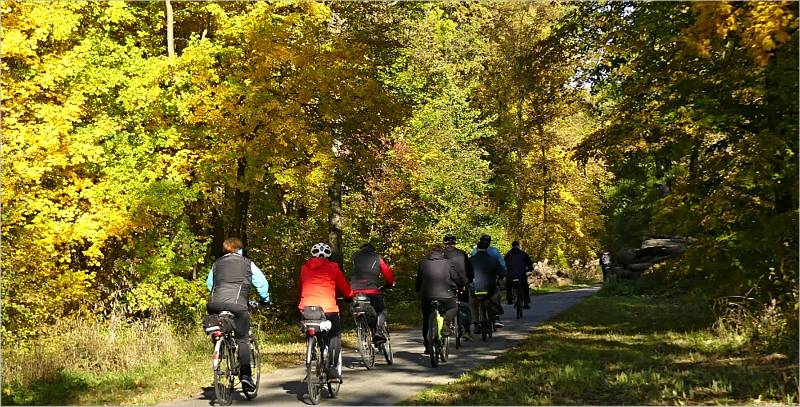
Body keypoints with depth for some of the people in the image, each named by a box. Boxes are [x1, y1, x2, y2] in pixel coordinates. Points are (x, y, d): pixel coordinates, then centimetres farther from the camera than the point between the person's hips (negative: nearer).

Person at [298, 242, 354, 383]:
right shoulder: (332, 267, 6)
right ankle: (333, 367, 1)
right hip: (328, 307, -3)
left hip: (306, 307, 4)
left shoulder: (304, 267, 16)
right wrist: (350, 296, 31)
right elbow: (344, 287, 12)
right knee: (335, 335, 12)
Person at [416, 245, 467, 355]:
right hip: (444, 295, -2)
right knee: (453, 308, 26)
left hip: (426, 296, 2)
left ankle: (427, 346, 18)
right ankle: (446, 324, -2)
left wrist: (419, 290, 37)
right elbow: (458, 279, 7)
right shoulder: (447, 263, 4)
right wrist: (462, 285, 28)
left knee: (426, 320, 18)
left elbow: (418, 282, 18)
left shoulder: (423, 264, 12)